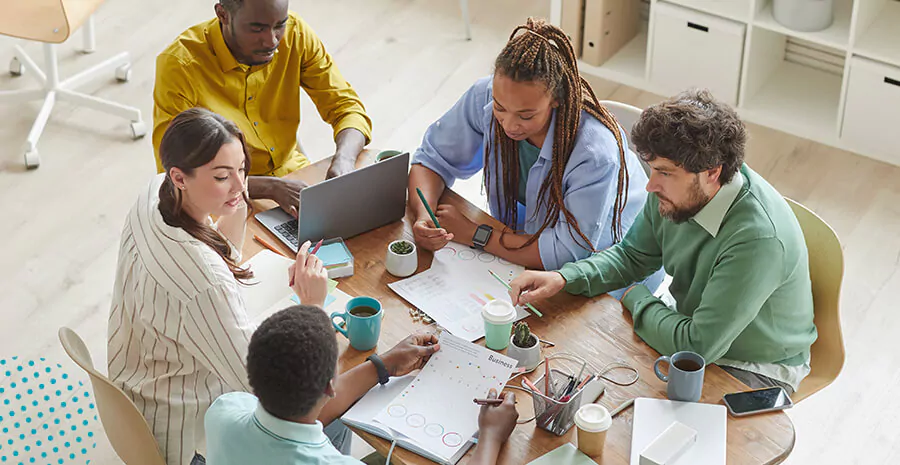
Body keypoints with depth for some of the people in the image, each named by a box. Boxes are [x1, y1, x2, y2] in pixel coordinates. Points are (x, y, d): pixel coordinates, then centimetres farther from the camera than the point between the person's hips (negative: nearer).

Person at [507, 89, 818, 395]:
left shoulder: (759, 238, -36)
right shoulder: (678, 188, -11)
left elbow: (700, 346, -32)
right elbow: (632, 256, 6)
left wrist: (637, 300, -15)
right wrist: (562, 278, -11)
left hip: (755, 370, -7)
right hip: (697, 335, 7)